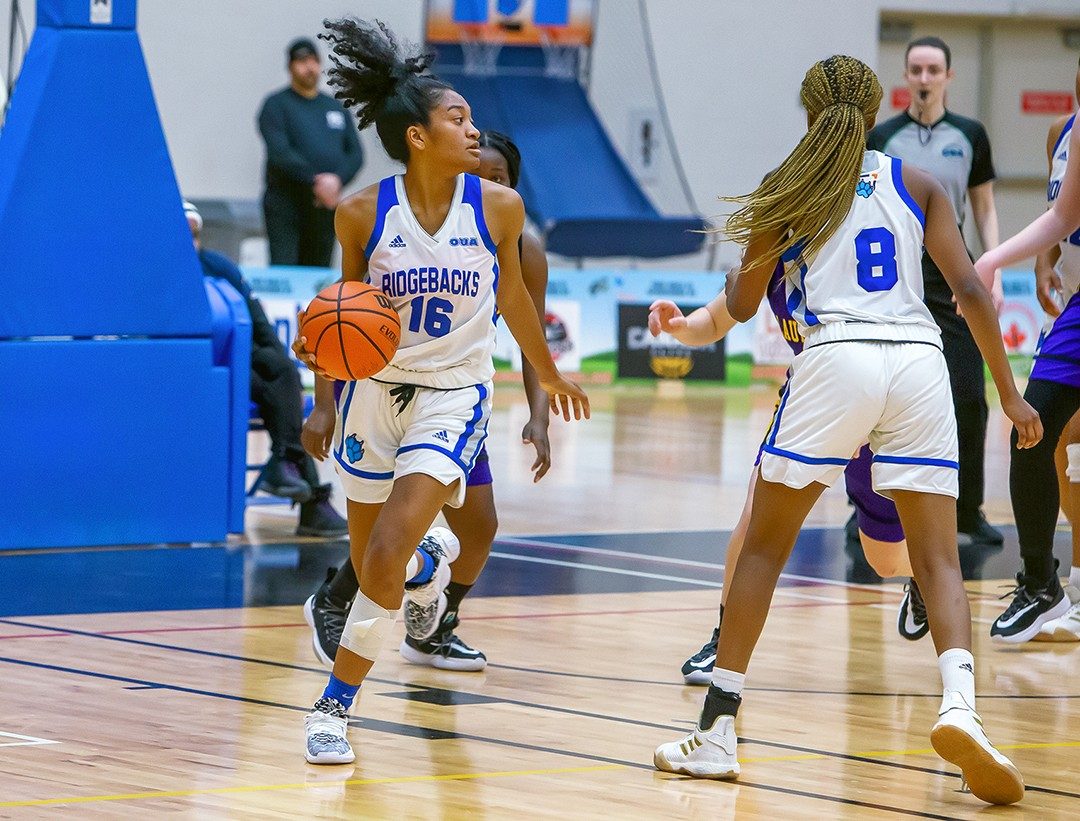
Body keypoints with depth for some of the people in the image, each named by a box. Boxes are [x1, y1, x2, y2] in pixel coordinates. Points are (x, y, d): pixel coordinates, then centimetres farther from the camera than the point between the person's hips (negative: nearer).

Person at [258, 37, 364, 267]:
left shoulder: (336, 108, 18)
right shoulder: (277, 104, 1)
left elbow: (355, 153, 9)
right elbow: (279, 152, -13)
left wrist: (337, 179, -11)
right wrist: (315, 181, -21)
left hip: (327, 207, 5)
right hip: (286, 203, -5)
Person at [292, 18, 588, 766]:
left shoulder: (498, 207, -10)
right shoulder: (364, 213, -12)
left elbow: (511, 292, 9)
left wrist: (548, 373, 22)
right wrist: (321, 345, -16)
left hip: (455, 394, -2)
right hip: (374, 389, 2)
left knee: (387, 554, -19)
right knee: (371, 562, 15)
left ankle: (337, 705, -6)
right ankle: (427, 565, 54)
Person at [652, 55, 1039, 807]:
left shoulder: (787, 189, 12)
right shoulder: (916, 184, 16)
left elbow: (742, 305, 17)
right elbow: (968, 289, 6)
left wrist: (742, 262, 39)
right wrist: (1009, 392, 11)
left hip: (836, 357, -1)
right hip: (919, 361, 1)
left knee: (764, 546, 11)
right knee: (938, 557, 4)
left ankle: (717, 731, 6)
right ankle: (960, 707, -22)